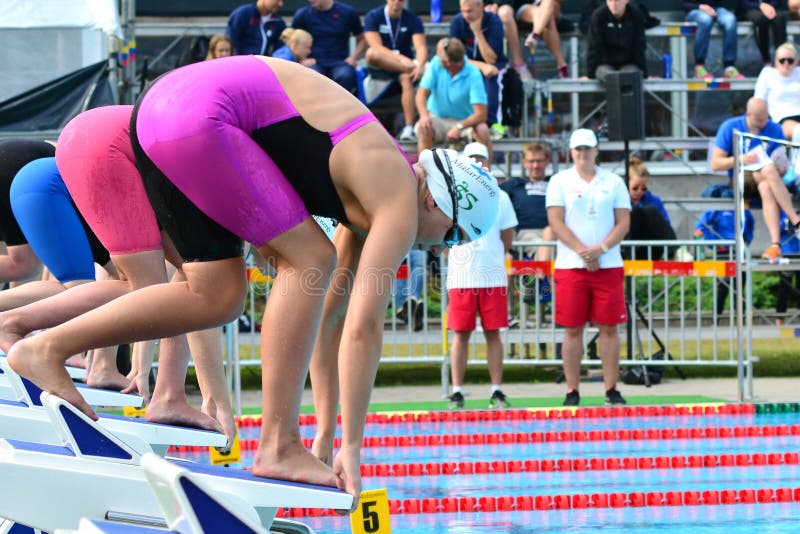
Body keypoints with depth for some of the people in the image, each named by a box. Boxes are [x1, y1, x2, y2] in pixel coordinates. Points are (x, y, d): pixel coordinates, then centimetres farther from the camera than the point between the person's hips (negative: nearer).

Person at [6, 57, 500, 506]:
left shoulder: (371, 195, 18)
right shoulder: (399, 202, -8)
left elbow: (335, 316, 24)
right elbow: (364, 327, -15)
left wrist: (328, 428, 25)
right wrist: (351, 450, -12)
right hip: (199, 116, -10)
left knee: (216, 297, 13)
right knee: (310, 260, -9)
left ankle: (47, 347, 16)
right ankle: (278, 448, -10)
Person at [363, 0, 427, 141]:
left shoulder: (412, 19, 1)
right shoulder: (373, 17, -4)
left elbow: (421, 47, -11)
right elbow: (376, 47, -17)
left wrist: (420, 65, -34)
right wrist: (401, 59, -33)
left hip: (404, 65, 1)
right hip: (380, 67, -1)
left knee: (407, 78, -35)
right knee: (372, 53, -34)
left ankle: (409, 128, -41)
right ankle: (411, 67, -36)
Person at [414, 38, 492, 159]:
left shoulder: (473, 74, -19)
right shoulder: (436, 64, -11)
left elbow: (481, 114, -24)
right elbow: (422, 93, -14)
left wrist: (459, 127, -41)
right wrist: (424, 115, -36)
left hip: (465, 121, -1)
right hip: (437, 117, 1)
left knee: (482, 131, -31)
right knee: (423, 128, -32)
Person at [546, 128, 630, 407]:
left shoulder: (613, 182, 10)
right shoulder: (560, 181, 6)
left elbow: (623, 223, 4)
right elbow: (556, 222, -2)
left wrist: (600, 249, -11)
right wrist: (582, 252, -12)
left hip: (608, 265, 1)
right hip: (570, 266, -1)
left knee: (609, 327, 0)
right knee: (573, 329, 0)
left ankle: (611, 389, 4)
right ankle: (572, 390, 3)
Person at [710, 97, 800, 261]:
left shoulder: (775, 129, 7)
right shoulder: (730, 127, 0)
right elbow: (715, 164, -3)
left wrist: (782, 168, -14)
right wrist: (740, 159, -18)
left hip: (764, 179, 2)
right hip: (740, 179, -2)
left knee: (766, 188, -38)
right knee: (769, 169, -35)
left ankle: (775, 243, -51)